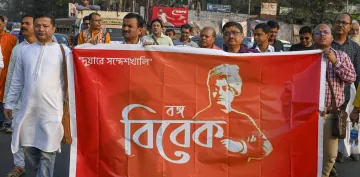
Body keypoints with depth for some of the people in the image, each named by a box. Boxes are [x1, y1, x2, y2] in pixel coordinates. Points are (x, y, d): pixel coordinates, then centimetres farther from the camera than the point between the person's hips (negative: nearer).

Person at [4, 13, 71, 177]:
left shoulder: (63, 51, -1)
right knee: (28, 146, 14)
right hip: (27, 109, 4)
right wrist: (9, 104, 14)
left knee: (47, 150, 0)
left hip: (52, 110, -4)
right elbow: (17, 81, 14)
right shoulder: (24, 50, 9)